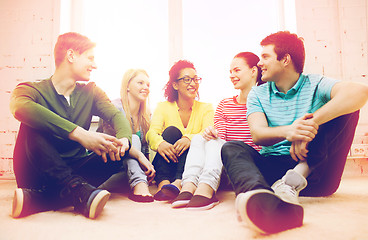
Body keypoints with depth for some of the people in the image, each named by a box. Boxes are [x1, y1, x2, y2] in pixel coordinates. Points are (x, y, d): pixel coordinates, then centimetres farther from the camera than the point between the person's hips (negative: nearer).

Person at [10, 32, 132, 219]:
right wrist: (80, 134, -40)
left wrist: (123, 139, -30)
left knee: (118, 153, -19)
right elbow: (20, 107, -29)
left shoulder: (91, 92, 11)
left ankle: (38, 199, -31)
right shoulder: (33, 89, -4)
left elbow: (116, 115, -6)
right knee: (33, 126, -26)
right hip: (38, 174, -4)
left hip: (73, 170, 4)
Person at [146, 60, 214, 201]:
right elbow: (152, 132, -11)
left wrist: (189, 139, -35)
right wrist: (159, 143, -36)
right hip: (164, 167, 0)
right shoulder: (163, 107, 6)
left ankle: (178, 183, -48)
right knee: (171, 131, -24)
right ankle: (163, 183, -42)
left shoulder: (206, 108, 7)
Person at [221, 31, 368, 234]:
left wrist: (311, 123, -32)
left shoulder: (315, 85, 3)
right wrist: (287, 132, -31)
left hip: (315, 171, -1)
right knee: (232, 148, -25)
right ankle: (268, 203, -57)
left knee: (347, 111, -15)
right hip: (273, 167, 2)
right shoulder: (258, 94, 11)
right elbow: (257, 134, -8)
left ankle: (296, 179, -30)